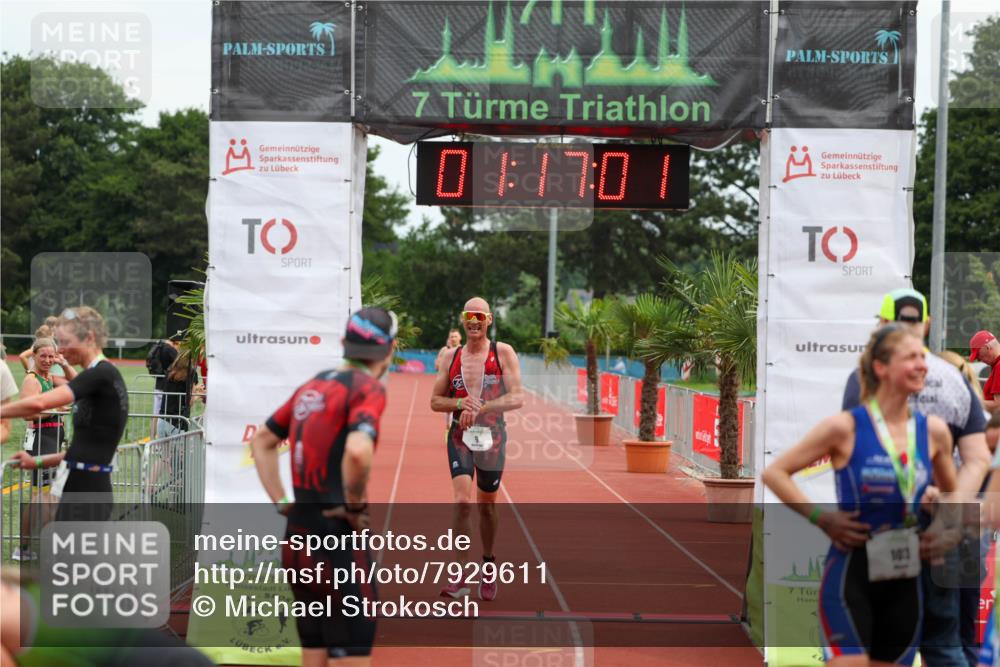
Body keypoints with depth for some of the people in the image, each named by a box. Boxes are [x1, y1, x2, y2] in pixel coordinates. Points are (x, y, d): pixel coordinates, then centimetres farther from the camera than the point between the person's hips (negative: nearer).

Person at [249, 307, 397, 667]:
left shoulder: (312, 386, 13)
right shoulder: (368, 388, -11)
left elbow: (261, 441, 23)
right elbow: (358, 451, -29)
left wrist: (282, 502, 16)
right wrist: (355, 506, -14)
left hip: (296, 539, 8)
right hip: (338, 542, -8)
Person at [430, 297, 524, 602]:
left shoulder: (503, 353, -3)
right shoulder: (452, 357, 6)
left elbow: (517, 398, -11)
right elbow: (435, 401, 10)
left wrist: (480, 408, -23)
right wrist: (461, 404, -11)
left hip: (492, 438, -1)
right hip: (460, 437, 1)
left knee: (487, 505, 11)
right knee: (462, 500, -17)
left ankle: (488, 565, 33)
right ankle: (460, 575, -17)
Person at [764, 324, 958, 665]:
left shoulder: (934, 431, 4)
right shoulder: (846, 427, -10)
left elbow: (953, 496, 22)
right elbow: (774, 473, -6)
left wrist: (944, 534, 5)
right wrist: (820, 517, -14)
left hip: (904, 579, 5)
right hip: (851, 572, -5)